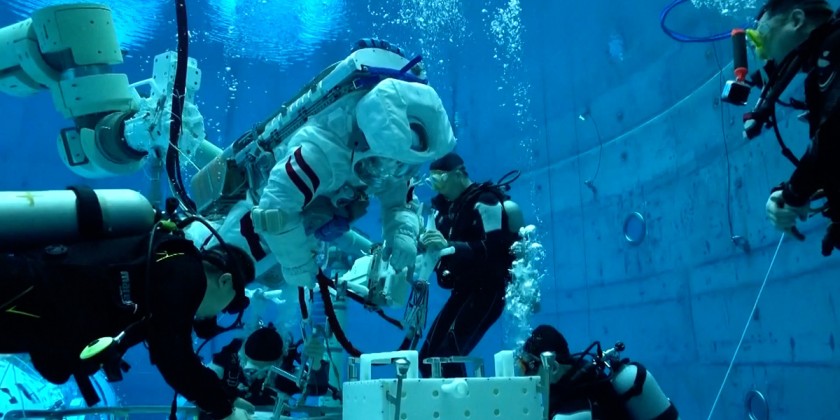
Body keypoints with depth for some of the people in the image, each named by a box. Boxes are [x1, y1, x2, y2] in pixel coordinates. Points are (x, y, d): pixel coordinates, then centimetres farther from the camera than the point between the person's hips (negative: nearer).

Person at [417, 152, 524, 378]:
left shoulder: (485, 201, -11)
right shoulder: (447, 205, 13)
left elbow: (492, 250, -23)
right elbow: (437, 248, 14)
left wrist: (448, 246, -33)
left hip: (488, 290, -8)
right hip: (463, 291, 8)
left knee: (449, 355, -22)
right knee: (427, 357, 4)